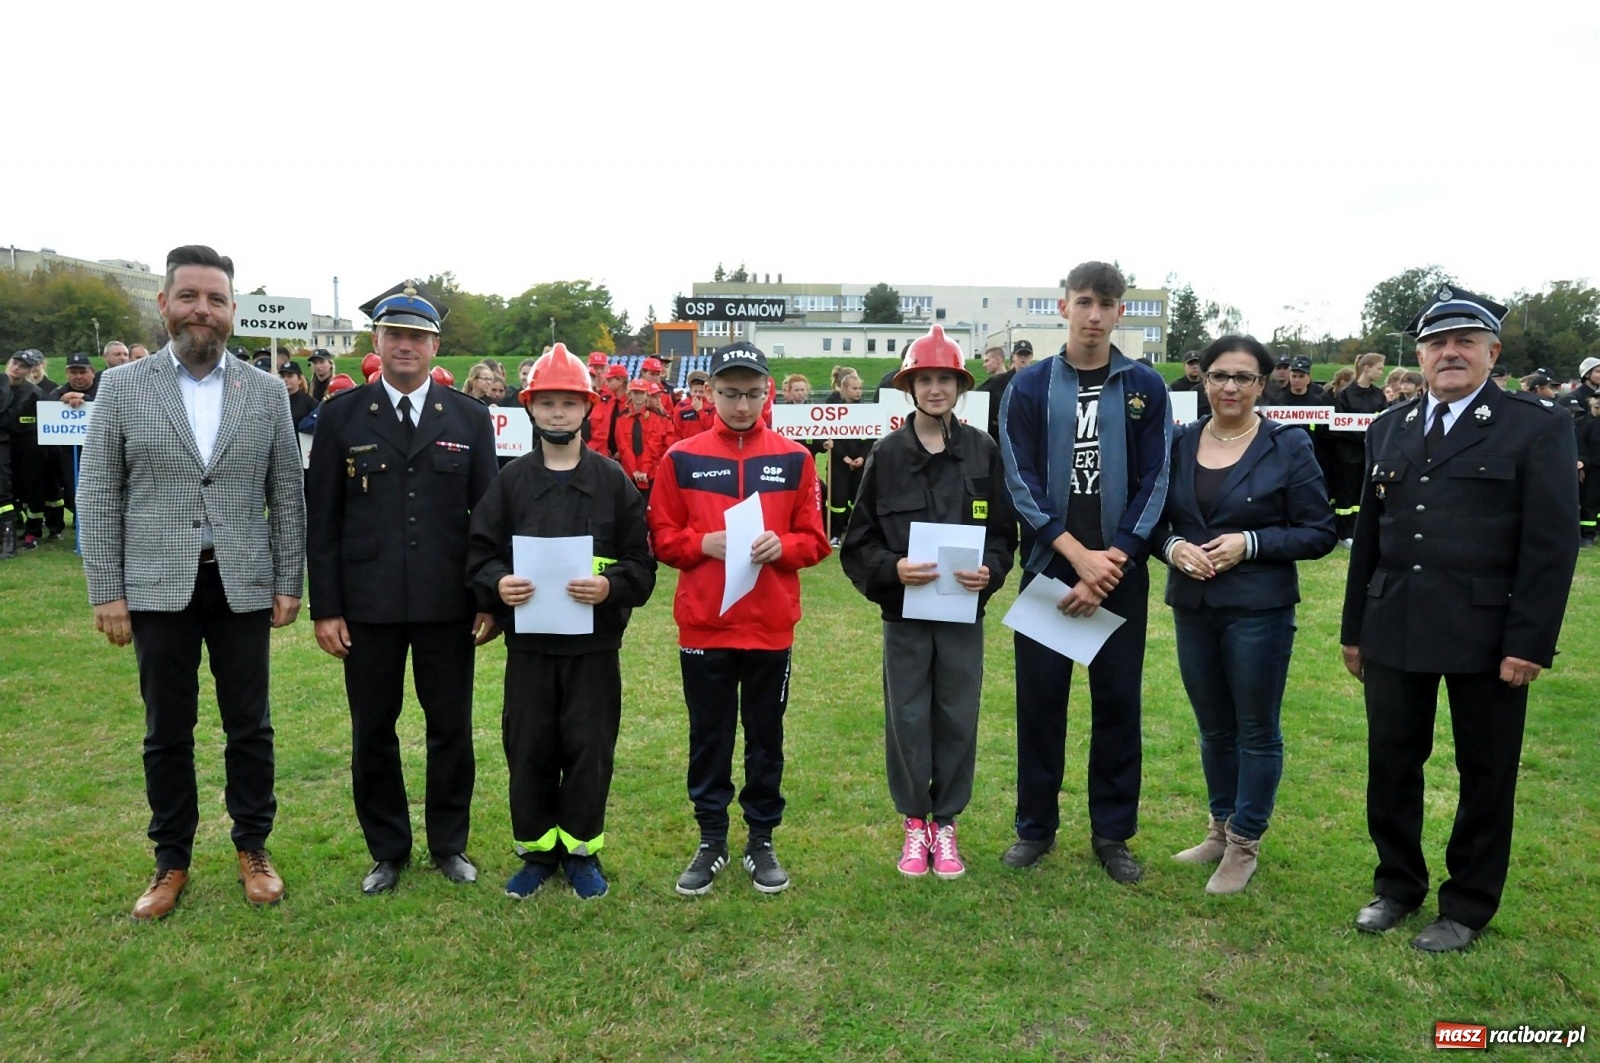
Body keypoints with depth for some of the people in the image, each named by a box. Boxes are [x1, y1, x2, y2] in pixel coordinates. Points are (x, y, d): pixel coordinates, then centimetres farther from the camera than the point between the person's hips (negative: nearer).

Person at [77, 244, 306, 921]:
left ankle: (253, 849, 25)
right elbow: (99, 496, 1)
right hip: (158, 587, 0)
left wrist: (289, 584, 1)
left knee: (249, 725, 8)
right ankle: (171, 862, 25)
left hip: (243, 586, 1)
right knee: (167, 732, 10)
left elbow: (287, 496, 5)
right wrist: (106, 592, -4)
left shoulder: (266, 392, 4)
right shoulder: (122, 386, 2)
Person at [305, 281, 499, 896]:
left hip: (449, 604, 0)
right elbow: (322, 518, 1)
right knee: (373, 732, 11)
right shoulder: (341, 416, 2)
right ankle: (387, 851, 28)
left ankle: (449, 843, 28)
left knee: (451, 728, 10)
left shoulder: (469, 417, 4)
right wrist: (325, 607, -3)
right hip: (368, 605, 0)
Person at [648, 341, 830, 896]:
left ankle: (762, 842, 27)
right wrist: (702, 543, -15)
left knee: (765, 737, 12)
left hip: (771, 626, 0)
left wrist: (781, 546, -17)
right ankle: (711, 841, 27)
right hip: (703, 624, 0)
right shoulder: (682, 458, 0)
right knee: (709, 737, 11)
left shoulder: (794, 459, 1)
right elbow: (662, 536, 3)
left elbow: (814, 540, 3)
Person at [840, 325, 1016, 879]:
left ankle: (946, 822, 26)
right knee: (908, 718, 7)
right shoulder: (887, 454, -1)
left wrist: (989, 571, -14)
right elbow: (858, 541, 0)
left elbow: (1003, 534, 5)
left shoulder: (984, 453, 1)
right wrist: (891, 569, -18)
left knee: (958, 719, 8)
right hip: (904, 610, 0)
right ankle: (914, 822, 25)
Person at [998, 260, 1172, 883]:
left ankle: (1113, 834, 22)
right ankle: (1035, 827, 21)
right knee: (1039, 699, 6)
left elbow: (1153, 482, -1)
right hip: (1048, 566, 0)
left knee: (1118, 701, 7)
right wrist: (1079, 555, -13)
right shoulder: (1029, 388, 2)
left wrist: (1113, 562, -11)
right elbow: (1020, 482, -4)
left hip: (1121, 571, 1)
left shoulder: (1145, 388, 4)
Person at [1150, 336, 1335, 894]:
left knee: (1256, 731, 7)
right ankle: (1220, 828, 33)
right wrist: (1173, 547, -12)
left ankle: (1245, 844, 21)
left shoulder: (1289, 446, -6)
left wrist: (1250, 543, -18)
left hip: (1259, 608, -4)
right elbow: (1156, 519, 9)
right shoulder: (1180, 443, 4)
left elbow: (1319, 533, -5)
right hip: (1192, 605, 4)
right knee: (1213, 728, 16)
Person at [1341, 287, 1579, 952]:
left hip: (1487, 635, -4)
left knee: (1485, 774, 10)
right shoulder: (1389, 429, 11)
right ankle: (1397, 886, 30)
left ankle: (1468, 908, 26)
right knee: (1391, 765, 11)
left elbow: (1552, 542, -8)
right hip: (1395, 632, 4)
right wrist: (1354, 629, 12)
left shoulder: (1537, 426, -3)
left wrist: (1530, 642, -13)